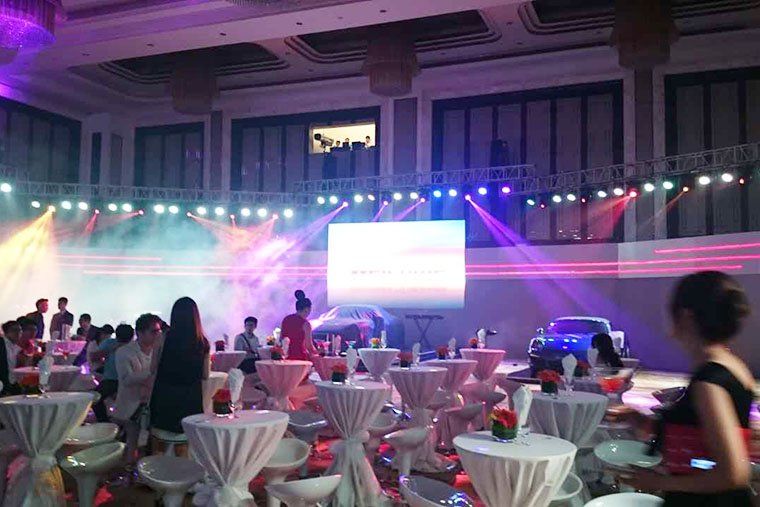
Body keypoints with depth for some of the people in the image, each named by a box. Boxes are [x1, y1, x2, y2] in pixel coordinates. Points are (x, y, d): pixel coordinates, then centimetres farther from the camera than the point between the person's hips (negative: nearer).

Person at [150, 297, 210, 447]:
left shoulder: (164, 338, -9)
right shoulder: (203, 342, -4)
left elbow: (153, 368, 0)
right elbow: (205, 375, 2)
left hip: (164, 397, -2)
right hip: (192, 399, 2)